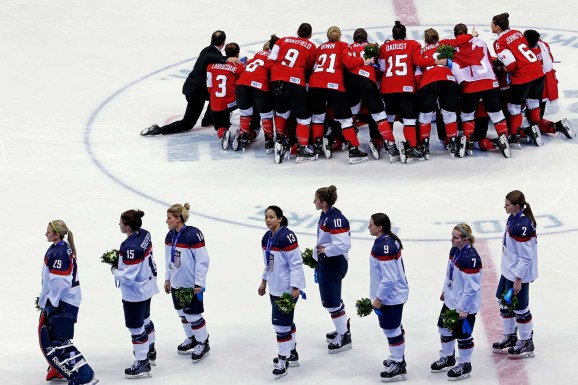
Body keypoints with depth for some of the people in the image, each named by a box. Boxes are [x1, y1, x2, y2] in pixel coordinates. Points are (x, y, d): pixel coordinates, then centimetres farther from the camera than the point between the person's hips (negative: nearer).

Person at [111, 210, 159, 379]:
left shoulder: (130, 247, -33)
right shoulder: (144, 234, -6)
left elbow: (128, 277, -29)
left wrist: (115, 271, -10)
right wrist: (119, 257, 3)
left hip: (135, 293, -10)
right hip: (147, 287, 10)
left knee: (136, 327, 5)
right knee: (144, 319, 28)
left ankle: (142, 363, 15)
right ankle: (150, 351, 47)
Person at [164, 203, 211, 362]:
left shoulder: (194, 235, -22)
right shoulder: (170, 235, 2)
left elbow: (202, 261, -18)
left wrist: (199, 283, -17)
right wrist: (167, 279, 18)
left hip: (191, 284, -8)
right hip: (176, 282, 8)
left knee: (193, 315, 0)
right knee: (182, 313, 18)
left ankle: (203, 344, 16)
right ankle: (191, 339, 36)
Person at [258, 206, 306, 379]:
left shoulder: (287, 237, -20)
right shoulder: (267, 237, 7)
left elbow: (296, 263, -19)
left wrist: (294, 287, -20)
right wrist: (264, 282, 21)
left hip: (287, 288, -9)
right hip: (275, 287, 9)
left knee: (282, 322, -8)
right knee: (286, 320, 17)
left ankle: (283, 361, -1)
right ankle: (291, 354, 30)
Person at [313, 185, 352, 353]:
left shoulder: (336, 219, -25)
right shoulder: (325, 215, 6)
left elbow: (343, 244, -31)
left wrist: (326, 250, -20)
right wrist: (317, 253, 20)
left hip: (334, 264, -10)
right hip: (325, 261, 10)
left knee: (331, 301, -3)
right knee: (330, 298, 21)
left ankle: (344, 338, 9)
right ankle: (343, 329, 37)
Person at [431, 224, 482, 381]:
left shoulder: (471, 259, -30)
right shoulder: (455, 250, -2)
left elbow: (471, 287, -27)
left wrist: (464, 309, -22)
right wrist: (445, 290, 23)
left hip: (465, 304, -10)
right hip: (451, 299, 10)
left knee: (463, 334, 5)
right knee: (444, 327, 21)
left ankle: (464, 365, 24)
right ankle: (448, 358, 42)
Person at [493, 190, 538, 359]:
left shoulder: (522, 226, -30)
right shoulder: (514, 217, 0)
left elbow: (526, 256, -25)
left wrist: (518, 279, -20)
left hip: (519, 273, -10)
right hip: (509, 269, 10)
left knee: (519, 307, 4)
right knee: (503, 301, 21)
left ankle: (526, 343, 21)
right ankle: (510, 337, 37)